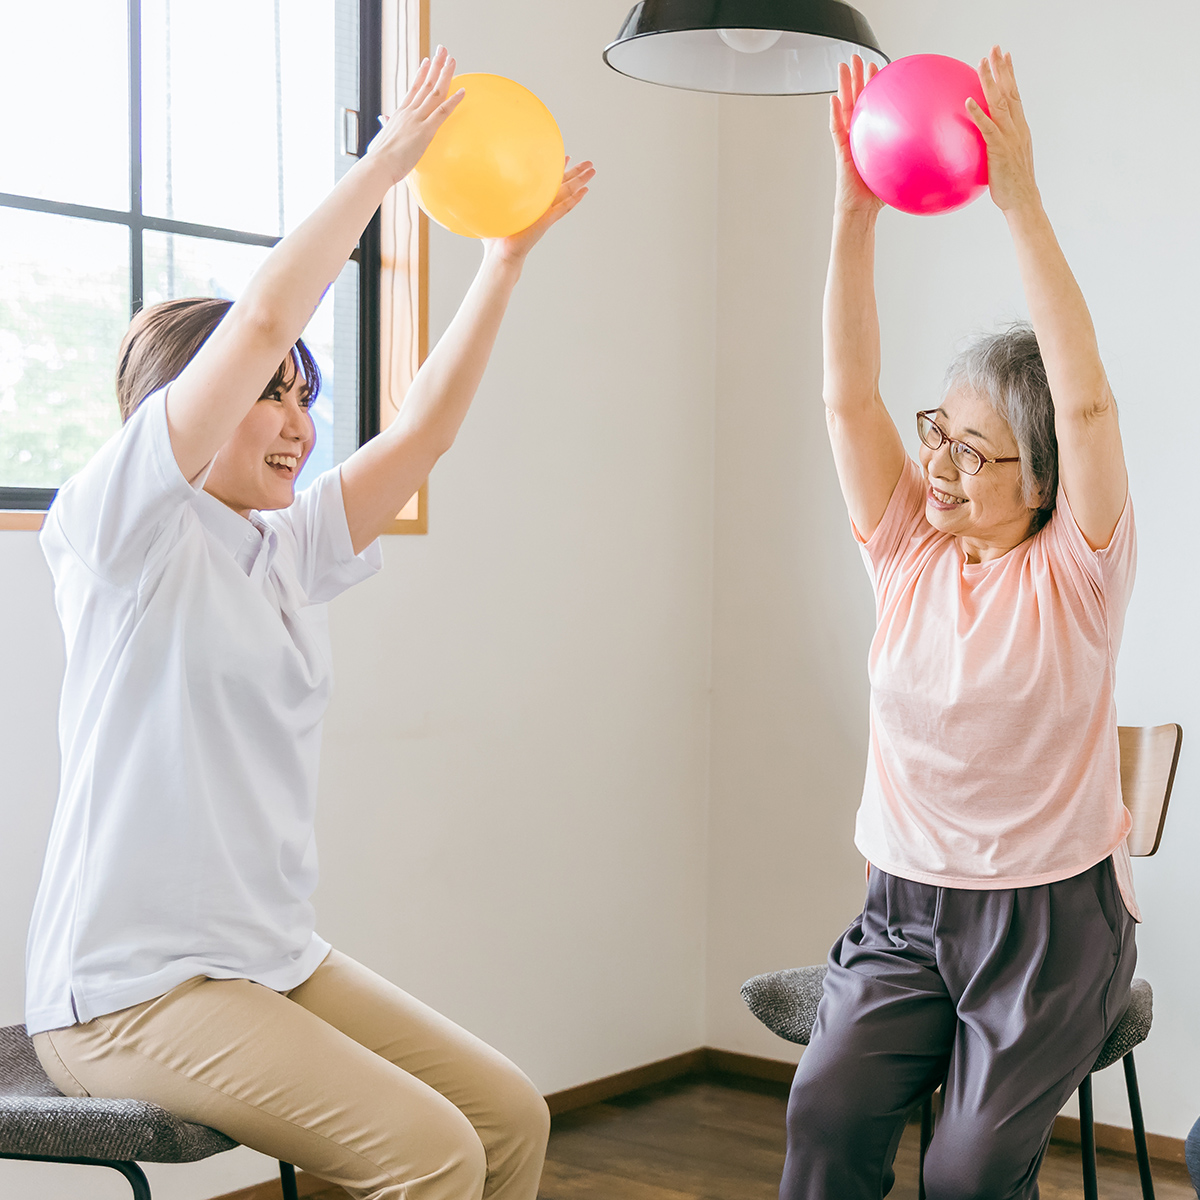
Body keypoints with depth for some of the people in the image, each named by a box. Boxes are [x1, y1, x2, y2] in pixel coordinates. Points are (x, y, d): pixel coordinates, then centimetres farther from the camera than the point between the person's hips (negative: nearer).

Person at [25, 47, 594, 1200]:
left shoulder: (288, 549, 12)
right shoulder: (116, 527, -10)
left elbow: (425, 425, 8)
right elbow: (259, 320, -19)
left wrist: (508, 250, 6)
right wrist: (382, 162, -13)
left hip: (276, 963, 8)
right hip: (129, 988, -8)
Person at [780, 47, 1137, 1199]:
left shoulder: (1074, 568, -7)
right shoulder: (907, 551, 2)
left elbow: (1087, 402, -22)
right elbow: (848, 395, -8)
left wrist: (1022, 205, -29)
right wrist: (855, 209, -19)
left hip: (1051, 920, -3)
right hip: (904, 908, 3)